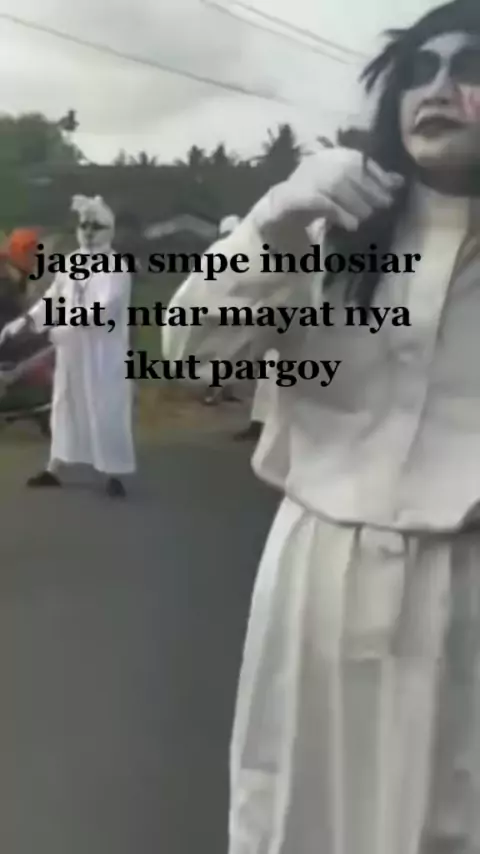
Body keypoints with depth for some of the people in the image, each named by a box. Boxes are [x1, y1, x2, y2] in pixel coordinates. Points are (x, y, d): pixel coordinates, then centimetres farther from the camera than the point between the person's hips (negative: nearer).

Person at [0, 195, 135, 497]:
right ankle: (54, 470, 24)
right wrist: (25, 321, 4)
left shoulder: (116, 267, -11)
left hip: (103, 352, -7)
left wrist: (67, 324, -31)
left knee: (106, 411, -2)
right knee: (67, 407, 13)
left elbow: (104, 308, -24)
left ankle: (114, 473, 8)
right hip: (72, 351, 7)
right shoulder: (71, 263, 9)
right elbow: (52, 297, 15)